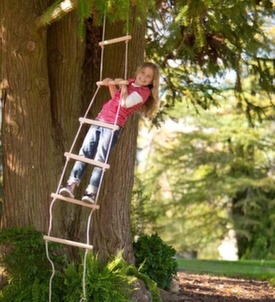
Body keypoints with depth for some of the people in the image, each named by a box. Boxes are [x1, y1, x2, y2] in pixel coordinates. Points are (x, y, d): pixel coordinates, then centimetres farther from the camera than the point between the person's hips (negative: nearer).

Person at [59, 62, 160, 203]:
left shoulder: (144, 91, -1)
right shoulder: (130, 83, 22)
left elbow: (125, 103, -16)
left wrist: (124, 86, -1)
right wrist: (110, 84, 20)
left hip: (113, 126, -7)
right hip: (99, 121, 7)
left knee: (100, 158, -18)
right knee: (84, 152, -8)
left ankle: (91, 193, -24)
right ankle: (71, 185, -16)